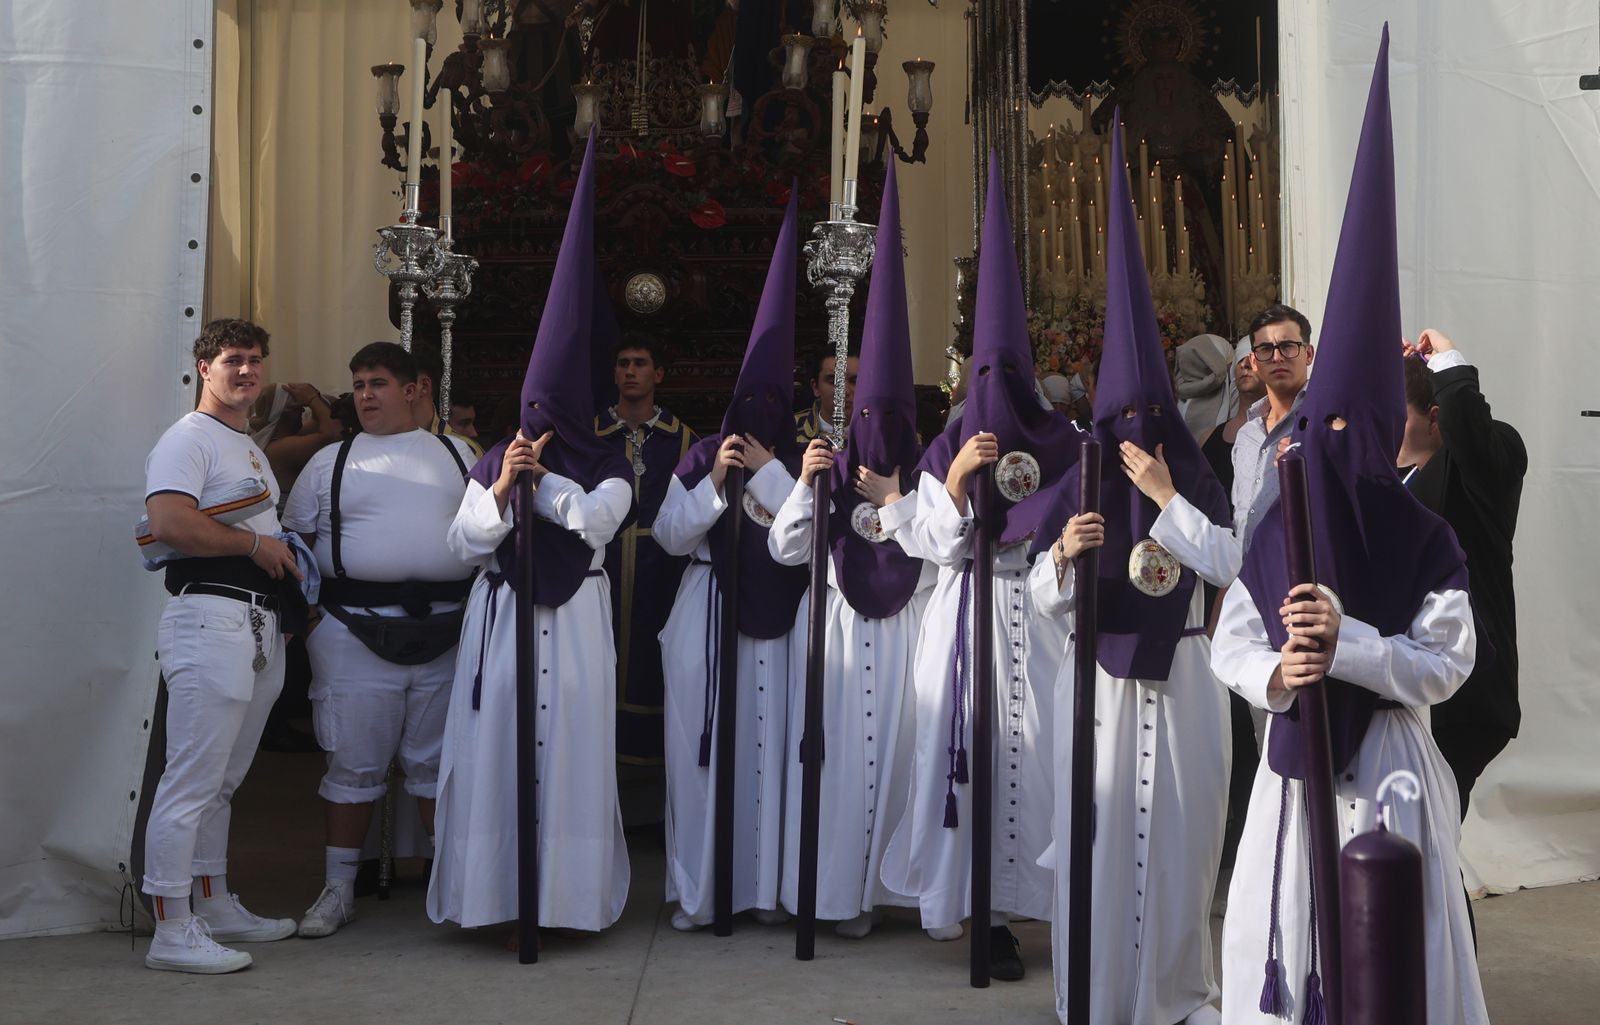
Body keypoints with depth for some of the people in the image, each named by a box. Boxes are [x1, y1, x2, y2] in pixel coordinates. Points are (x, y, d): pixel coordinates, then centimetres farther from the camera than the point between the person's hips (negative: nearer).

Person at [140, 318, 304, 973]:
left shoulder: (252, 448, 25)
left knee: (222, 781, 15)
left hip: (261, 624, 9)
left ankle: (216, 905, 24)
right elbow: (168, 523, -21)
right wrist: (255, 543, -12)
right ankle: (172, 931, -5)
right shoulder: (189, 439, -5)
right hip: (211, 618, -9)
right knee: (191, 781, -8)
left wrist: (290, 564, 11)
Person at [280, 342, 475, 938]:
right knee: (353, 764, 4)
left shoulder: (456, 455, 13)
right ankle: (338, 889, 16)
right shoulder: (330, 463, 9)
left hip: (447, 632, 1)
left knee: (438, 763, 8)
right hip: (356, 633, -1)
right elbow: (293, 544, 11)